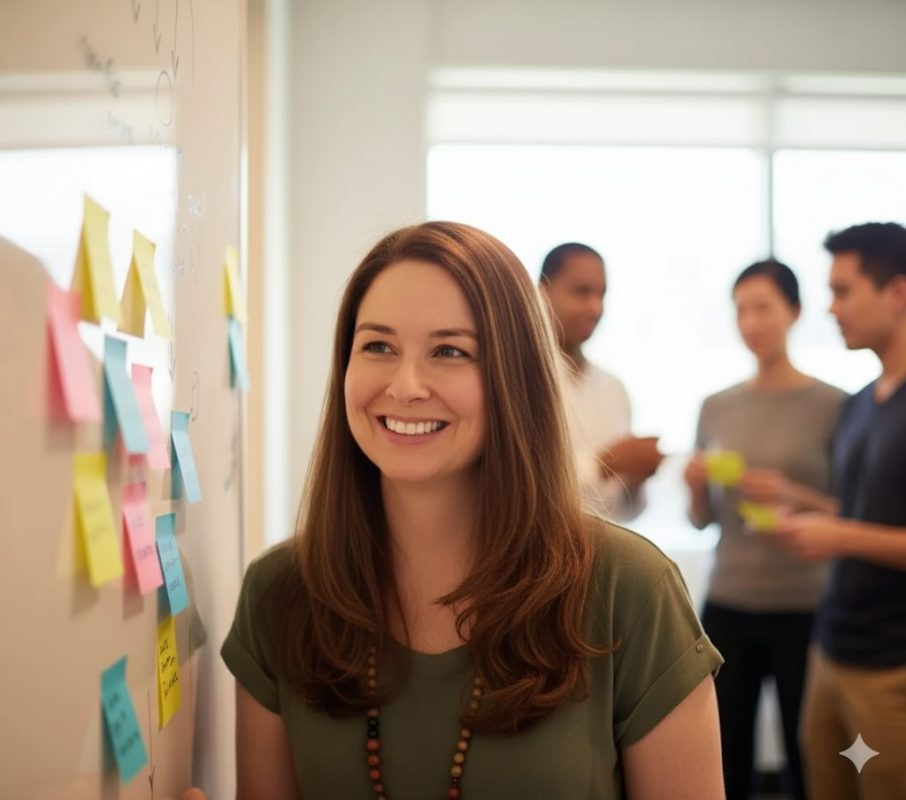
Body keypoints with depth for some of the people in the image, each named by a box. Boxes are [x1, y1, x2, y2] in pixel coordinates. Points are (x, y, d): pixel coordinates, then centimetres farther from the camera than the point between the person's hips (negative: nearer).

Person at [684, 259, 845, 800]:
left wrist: (794, 496, -18)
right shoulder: (717, 407, 7)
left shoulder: (832, 405, -4)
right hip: (727, 607, 3)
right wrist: (696, 487, -8)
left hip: (803, 611, -3)